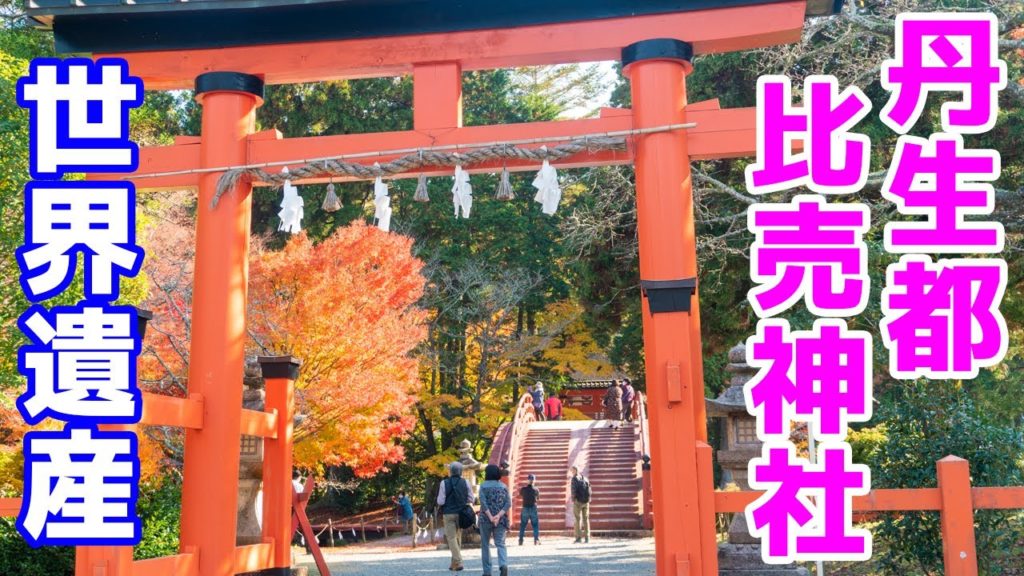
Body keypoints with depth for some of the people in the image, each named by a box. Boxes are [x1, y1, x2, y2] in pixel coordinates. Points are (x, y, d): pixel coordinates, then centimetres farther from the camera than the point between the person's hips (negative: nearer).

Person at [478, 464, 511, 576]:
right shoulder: (503, 486, 7)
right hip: (501, 520, 2)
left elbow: (483, 503, -13)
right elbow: (508, 504, -3)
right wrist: (498, 516, -11)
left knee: (485, 545, 11)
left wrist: (490, 517, -16)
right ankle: (503, 565, -25)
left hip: (485, 519, -2)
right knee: (500, 544, 1)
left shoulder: (483, 486, -1)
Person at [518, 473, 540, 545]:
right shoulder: (535, 490, -6)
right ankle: (536, 540, 2)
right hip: (533, 509, -1)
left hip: (525, 509, 1)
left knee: (522, 525, 9)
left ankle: (520, 540, 6)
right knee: (535, 525, 8)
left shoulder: (523, 489, -5)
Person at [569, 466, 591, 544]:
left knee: (577, 519, -1)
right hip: (586, 502, 5)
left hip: (578, 501, -5)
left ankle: (578, 537, -7)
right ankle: (587, 537, 6)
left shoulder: (575, 478, -5)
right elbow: (589, 490, 12)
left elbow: (573, 489, -13)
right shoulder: (585, 479, 13)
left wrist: (573, 499, -6)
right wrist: (588, 499, 13)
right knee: (586, 519, 9)